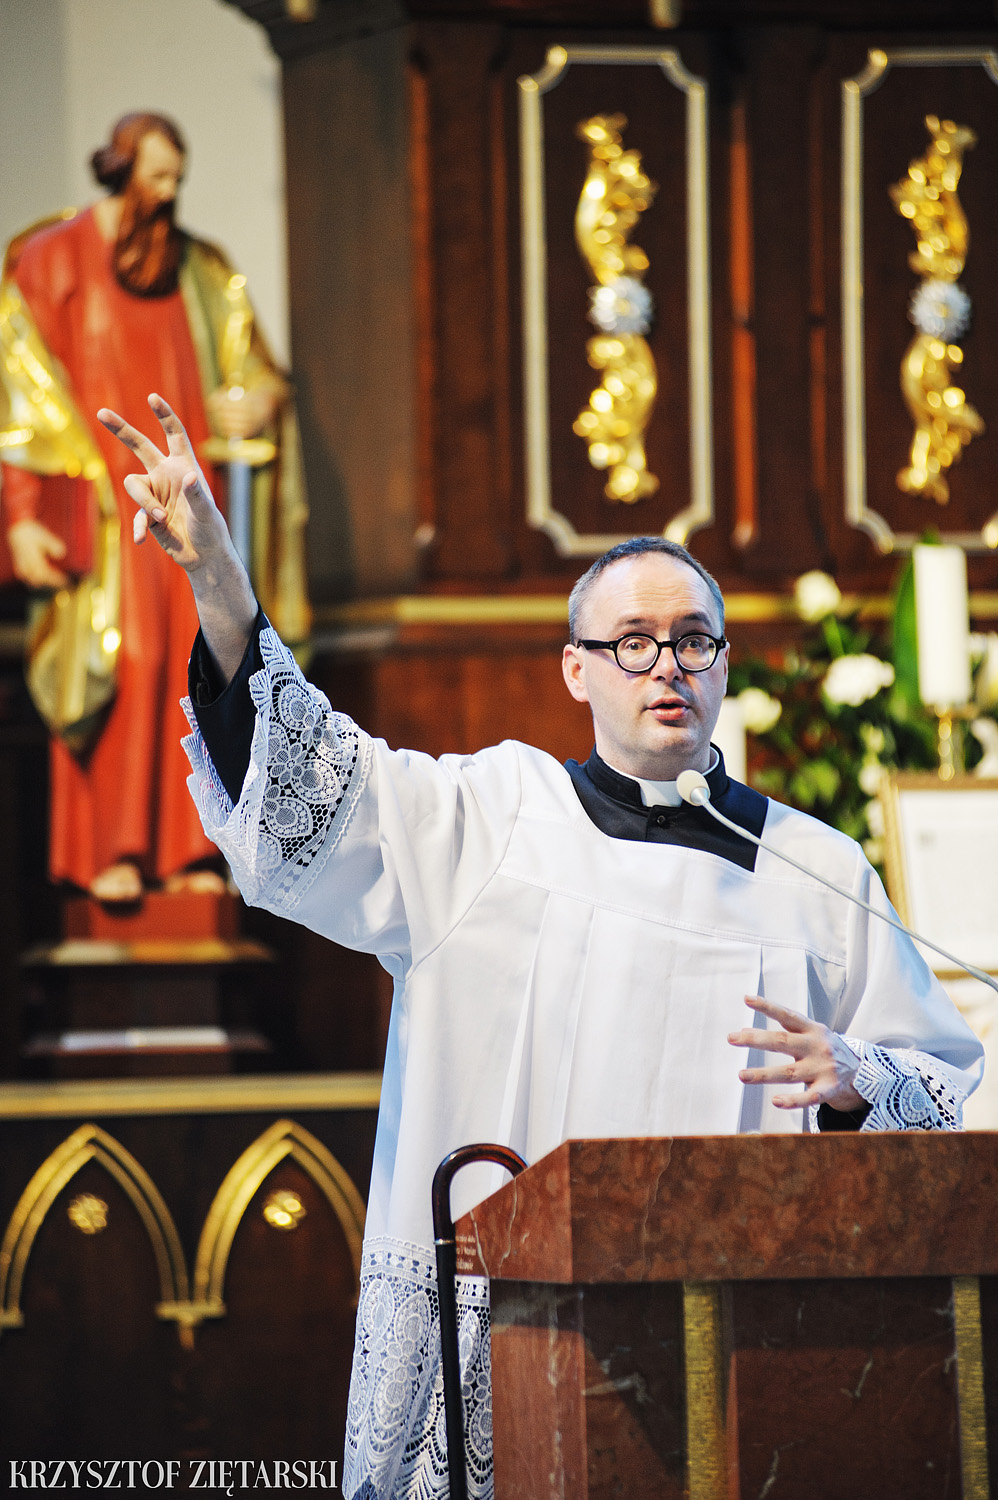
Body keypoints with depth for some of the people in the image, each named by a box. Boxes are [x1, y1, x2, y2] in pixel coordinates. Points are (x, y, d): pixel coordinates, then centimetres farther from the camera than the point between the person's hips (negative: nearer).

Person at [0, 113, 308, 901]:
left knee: (193, 657, -5)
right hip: (98, 498, -4)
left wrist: (255, 402, -11)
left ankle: (182, 844, -1)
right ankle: (107, 849, -11)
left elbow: (259, 374, 15)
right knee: (119, 657, -14)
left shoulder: (201, 272, 13)